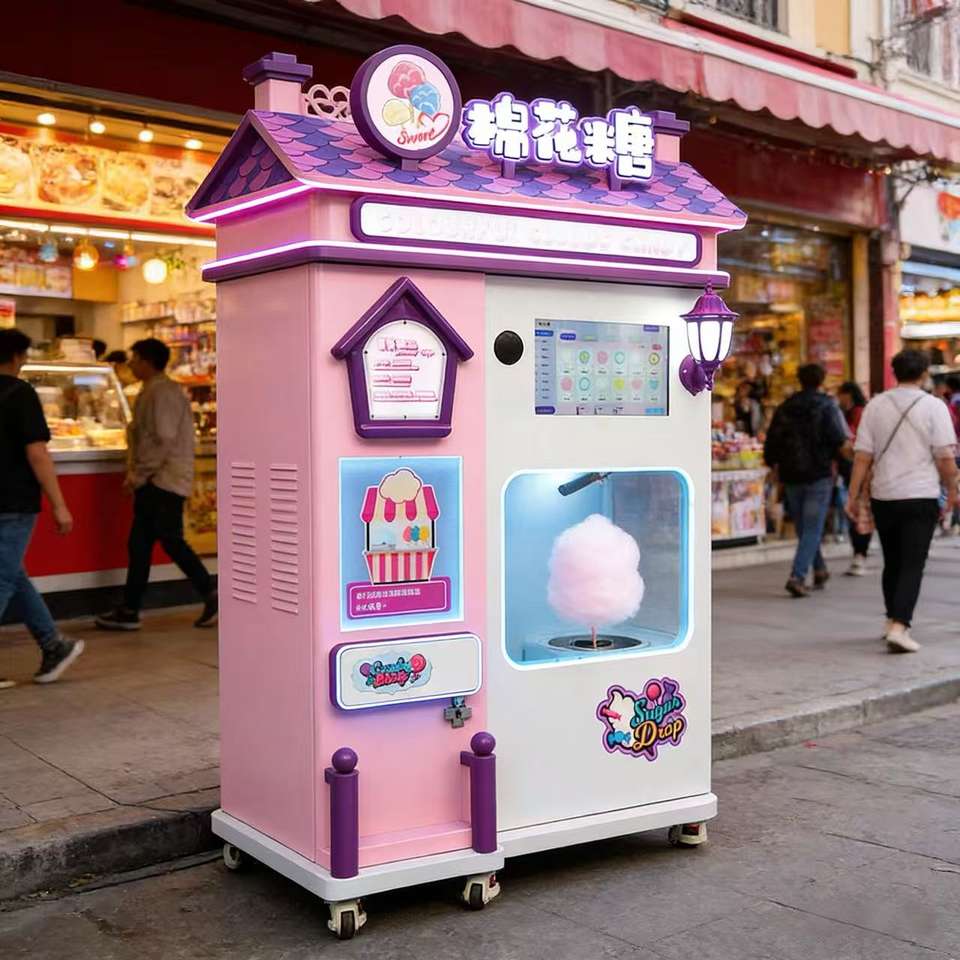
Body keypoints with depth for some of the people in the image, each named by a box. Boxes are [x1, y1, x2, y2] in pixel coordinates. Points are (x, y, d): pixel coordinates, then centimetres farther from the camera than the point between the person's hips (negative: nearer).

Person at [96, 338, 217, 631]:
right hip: (153, 481, 10)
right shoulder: (151, 391, 17)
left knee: (171, 542, -6)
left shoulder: (163, 392, -15)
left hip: (165, 480, -10)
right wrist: (137, 472, 13)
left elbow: (164, 439, -21)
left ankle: (211, 597, 4)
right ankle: (129, 611, 13)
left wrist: (139, 474, -16)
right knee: (138, 545, 9)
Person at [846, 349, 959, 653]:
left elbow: (862, 456, 1)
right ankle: (899, 626, -15)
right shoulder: (933, 406, -6)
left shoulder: (876, 405, 3)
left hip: (883, 497, 4)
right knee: (912, 566, -3)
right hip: (921, 497, -4)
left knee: (892, 563, 17)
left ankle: (893, 621, 28)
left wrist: (853, 496, 5)